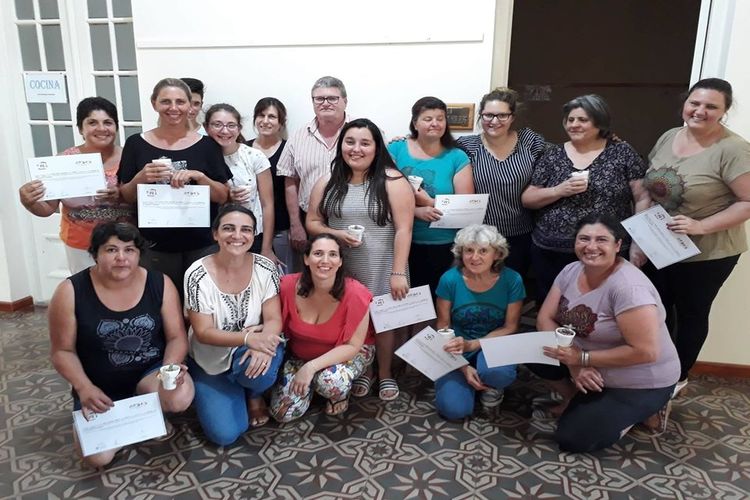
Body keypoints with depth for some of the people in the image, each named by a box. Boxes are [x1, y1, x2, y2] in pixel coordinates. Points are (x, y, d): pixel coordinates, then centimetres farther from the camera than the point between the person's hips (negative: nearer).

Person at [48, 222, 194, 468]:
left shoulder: (160, 284, -10)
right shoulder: (71, 292, -12)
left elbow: (177, 336, -6)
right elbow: (63, 350, -5)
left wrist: (170, 367, -26)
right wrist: (85, 388, -20)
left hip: (149, 373, 0)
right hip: (100, 386, 0)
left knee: (180, 398, -31)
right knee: (98, 458, -16)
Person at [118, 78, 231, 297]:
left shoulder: (206, 145, 2)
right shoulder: (136, 144, 3)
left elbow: (223, 197, 2)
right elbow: (126, 197, 8)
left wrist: (199, 176, -15)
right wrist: (140, 178, -11)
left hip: (203, 245, 0)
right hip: (155, 247, 0)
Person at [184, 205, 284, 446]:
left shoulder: (265, 268, -12)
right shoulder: (197, 275, -18)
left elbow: (274, 319, -13)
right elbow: (203, 333, -18)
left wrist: (262, 344, -37)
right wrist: (248, 337, -34)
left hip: (253, 352, 1)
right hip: (211, 360, 0)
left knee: (258, 370, -36)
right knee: (224, 434, -13)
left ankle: (254, 395, 4)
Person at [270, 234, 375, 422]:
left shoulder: (355, 294, -28)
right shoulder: (288, 286, -21)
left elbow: (353, 346, -22)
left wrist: (312, 367, -29)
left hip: (347, 353, -2)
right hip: (300, 355, 3)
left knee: (330, 382, -34)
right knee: (283, 412, -10)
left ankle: (339, 394, 4)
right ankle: (313, 381, 20)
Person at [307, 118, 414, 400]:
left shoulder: (392, 181, -9)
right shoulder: (327, 183, 4)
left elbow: (403, 229, -12)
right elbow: (312, 222, 9)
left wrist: (398, 272, -17)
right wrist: (336, 234, -12)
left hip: (382, 269, -3)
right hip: (342, 270, 3)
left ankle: (385, 373, 31)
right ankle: (362, 370, 34)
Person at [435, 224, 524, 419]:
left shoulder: (512, 280, -15)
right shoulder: (450, 279, -15)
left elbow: (510, 328, -8)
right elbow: (443, 329, -6)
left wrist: (472, 344, -22)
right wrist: (463, 367, -15)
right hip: (458, 354, 1)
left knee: (499, 372, -36)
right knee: (454, 409, -19)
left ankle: (491, 386, 4)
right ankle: (473, 378, 15)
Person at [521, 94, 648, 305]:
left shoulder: (622, 152, 1)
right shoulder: (552, 155, 5)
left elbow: (643, 198, 0)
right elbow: (527, 199, 4)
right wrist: (560, 190, -12)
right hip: (551, 254, 2)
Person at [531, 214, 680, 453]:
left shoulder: (628, 286, -29)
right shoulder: (571, 271, -7)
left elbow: (646, 352, -31)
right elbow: (545, 319, -7)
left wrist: (582, 359, -25)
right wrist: (573, 364, -21)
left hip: (641, 383, -7)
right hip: (593, 370, 7)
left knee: (571, 439, -11)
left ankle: (642, 409, 7)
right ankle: (578, 400, 11)